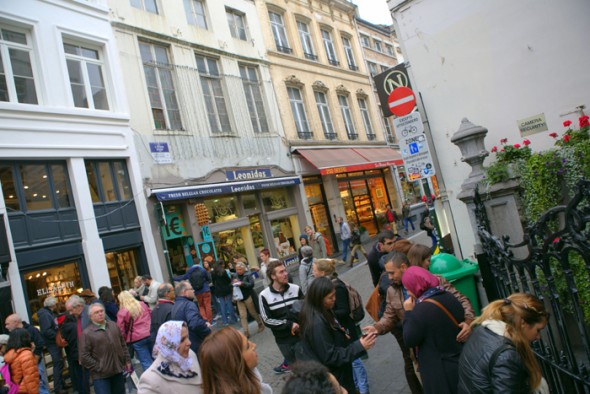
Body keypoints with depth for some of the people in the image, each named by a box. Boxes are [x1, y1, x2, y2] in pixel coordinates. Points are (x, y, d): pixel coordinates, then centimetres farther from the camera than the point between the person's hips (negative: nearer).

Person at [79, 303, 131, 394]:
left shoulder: (113, 325, 8)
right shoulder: (87, 333, -10)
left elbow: (123, 344, 14)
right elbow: (84, 357, -12)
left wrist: (127, 360, 11)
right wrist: (99, 368, -13)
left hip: (118, 371, 5)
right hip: (101, 376, -5)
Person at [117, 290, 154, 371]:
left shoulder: (122, 312, -7)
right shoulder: (143, 305, 8)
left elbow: (121, 330, -5)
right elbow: (151, 316, 17)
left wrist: (124, 340, 9)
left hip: (137, 339, -5)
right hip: (150, 335, 5)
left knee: (146, 362, 2)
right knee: (153, 359, 17)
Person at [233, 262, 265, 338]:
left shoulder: (248, 275, -10)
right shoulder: (235, 275, 2)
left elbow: (252, 284, -18)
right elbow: (231, 285, 6)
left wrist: (242, 283, -27)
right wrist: (234, 283, -15)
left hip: (248, 297, -3)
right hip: (239, 298, 4)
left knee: (253, 312, 11)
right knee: (242, 316, -1)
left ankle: (261, 324, 36)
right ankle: (246, 332, 5)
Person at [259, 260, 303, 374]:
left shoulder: (296, 289, -8)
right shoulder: (264, 295, -14)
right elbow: (267, 320, -12)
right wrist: (289, 324, -17)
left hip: (301, 333, 2)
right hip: (283, 338, -2)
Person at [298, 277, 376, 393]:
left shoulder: (324, 312, -3)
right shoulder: (317, 323, -32)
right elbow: (330, 357, -27)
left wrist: (343, 335, -4)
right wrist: (359, 347, -29)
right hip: (332, 378, -9)